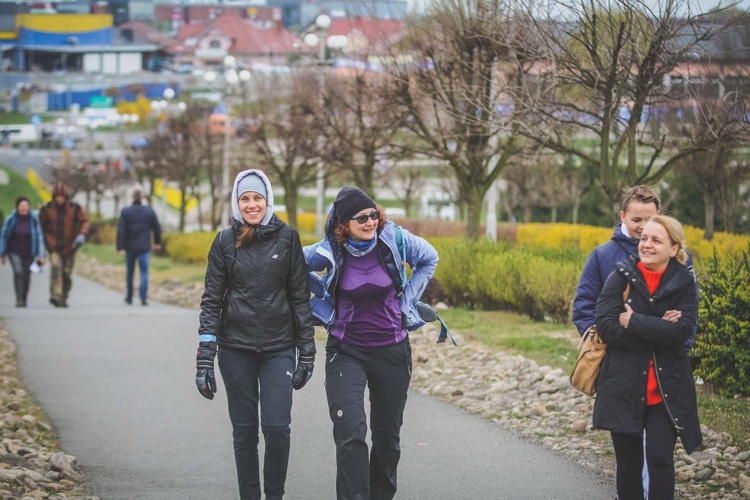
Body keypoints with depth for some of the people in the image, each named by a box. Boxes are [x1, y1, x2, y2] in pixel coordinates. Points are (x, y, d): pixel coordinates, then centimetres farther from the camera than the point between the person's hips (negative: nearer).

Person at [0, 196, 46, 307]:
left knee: (27, 276, 6)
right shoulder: (11, 219, -9)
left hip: (29, 253, 1)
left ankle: (24, 300, 26)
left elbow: (39, 237, -5)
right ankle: (19, 299, -22)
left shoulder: (34, 219, -8)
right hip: (14, 251, -1)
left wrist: (41, 255, -10)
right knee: (18, 272, -21)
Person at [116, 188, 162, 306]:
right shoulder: (149, 211, -1)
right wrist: (157, 242, 20)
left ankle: (129, 298, 25)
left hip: (130, 247, 0)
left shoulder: (125, 212, -4)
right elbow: (157, 228, 5)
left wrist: (121, 247, -10)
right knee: (144, 272, -1)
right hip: (144, 247, 0)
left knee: (130, 272, 15)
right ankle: (143, 297, -16)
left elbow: (121, 230, -10)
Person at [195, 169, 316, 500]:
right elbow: (211, 301, 2)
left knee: (277, 427, -9)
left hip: (279, 348, -1)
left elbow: (300, 297, 4)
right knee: (244, 430, 5)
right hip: (236, 348, 1)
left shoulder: (287, 238, 2)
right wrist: (204, 358, -4)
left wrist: (307, 353, 2)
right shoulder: (225, 242, 2)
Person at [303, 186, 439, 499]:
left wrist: (407, 299, 3)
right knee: (350, 433, -16)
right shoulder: (329, 252, -11)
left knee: (387, 435, 11)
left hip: (392, 350, 2)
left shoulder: (395, 240, -9)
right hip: (346, 352, -2)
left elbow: (429, 259, 10)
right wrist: (326, 296, 2)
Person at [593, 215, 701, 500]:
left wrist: (634, 322, -17)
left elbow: (681, 331, -15)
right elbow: (605, 327, -14)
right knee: (628, 463, 9)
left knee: (660, 458, -10)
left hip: (667, 389, -1)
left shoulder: (683, 283, 0)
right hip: (624, 387, 1)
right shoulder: (621, 277, -1)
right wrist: (657, 329, -16)